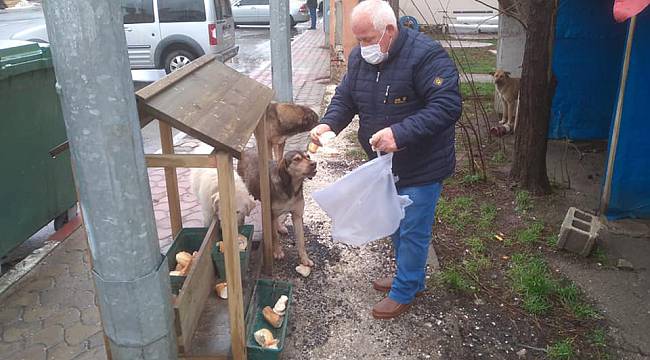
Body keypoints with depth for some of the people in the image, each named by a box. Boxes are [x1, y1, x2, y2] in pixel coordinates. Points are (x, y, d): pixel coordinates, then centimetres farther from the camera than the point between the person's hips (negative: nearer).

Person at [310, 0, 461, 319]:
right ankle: (411, 278, 44)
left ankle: (403, 292, 27)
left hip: (422, 168, -7)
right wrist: (328, 123, -15)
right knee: (396, 225, 22)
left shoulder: (426, 55, -24)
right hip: (385, 164, 8)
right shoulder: (360, 57, -1)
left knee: (412, 231, 7)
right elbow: (344, 98, 6)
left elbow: (448, 106, -30)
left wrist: (400, 133, -40)